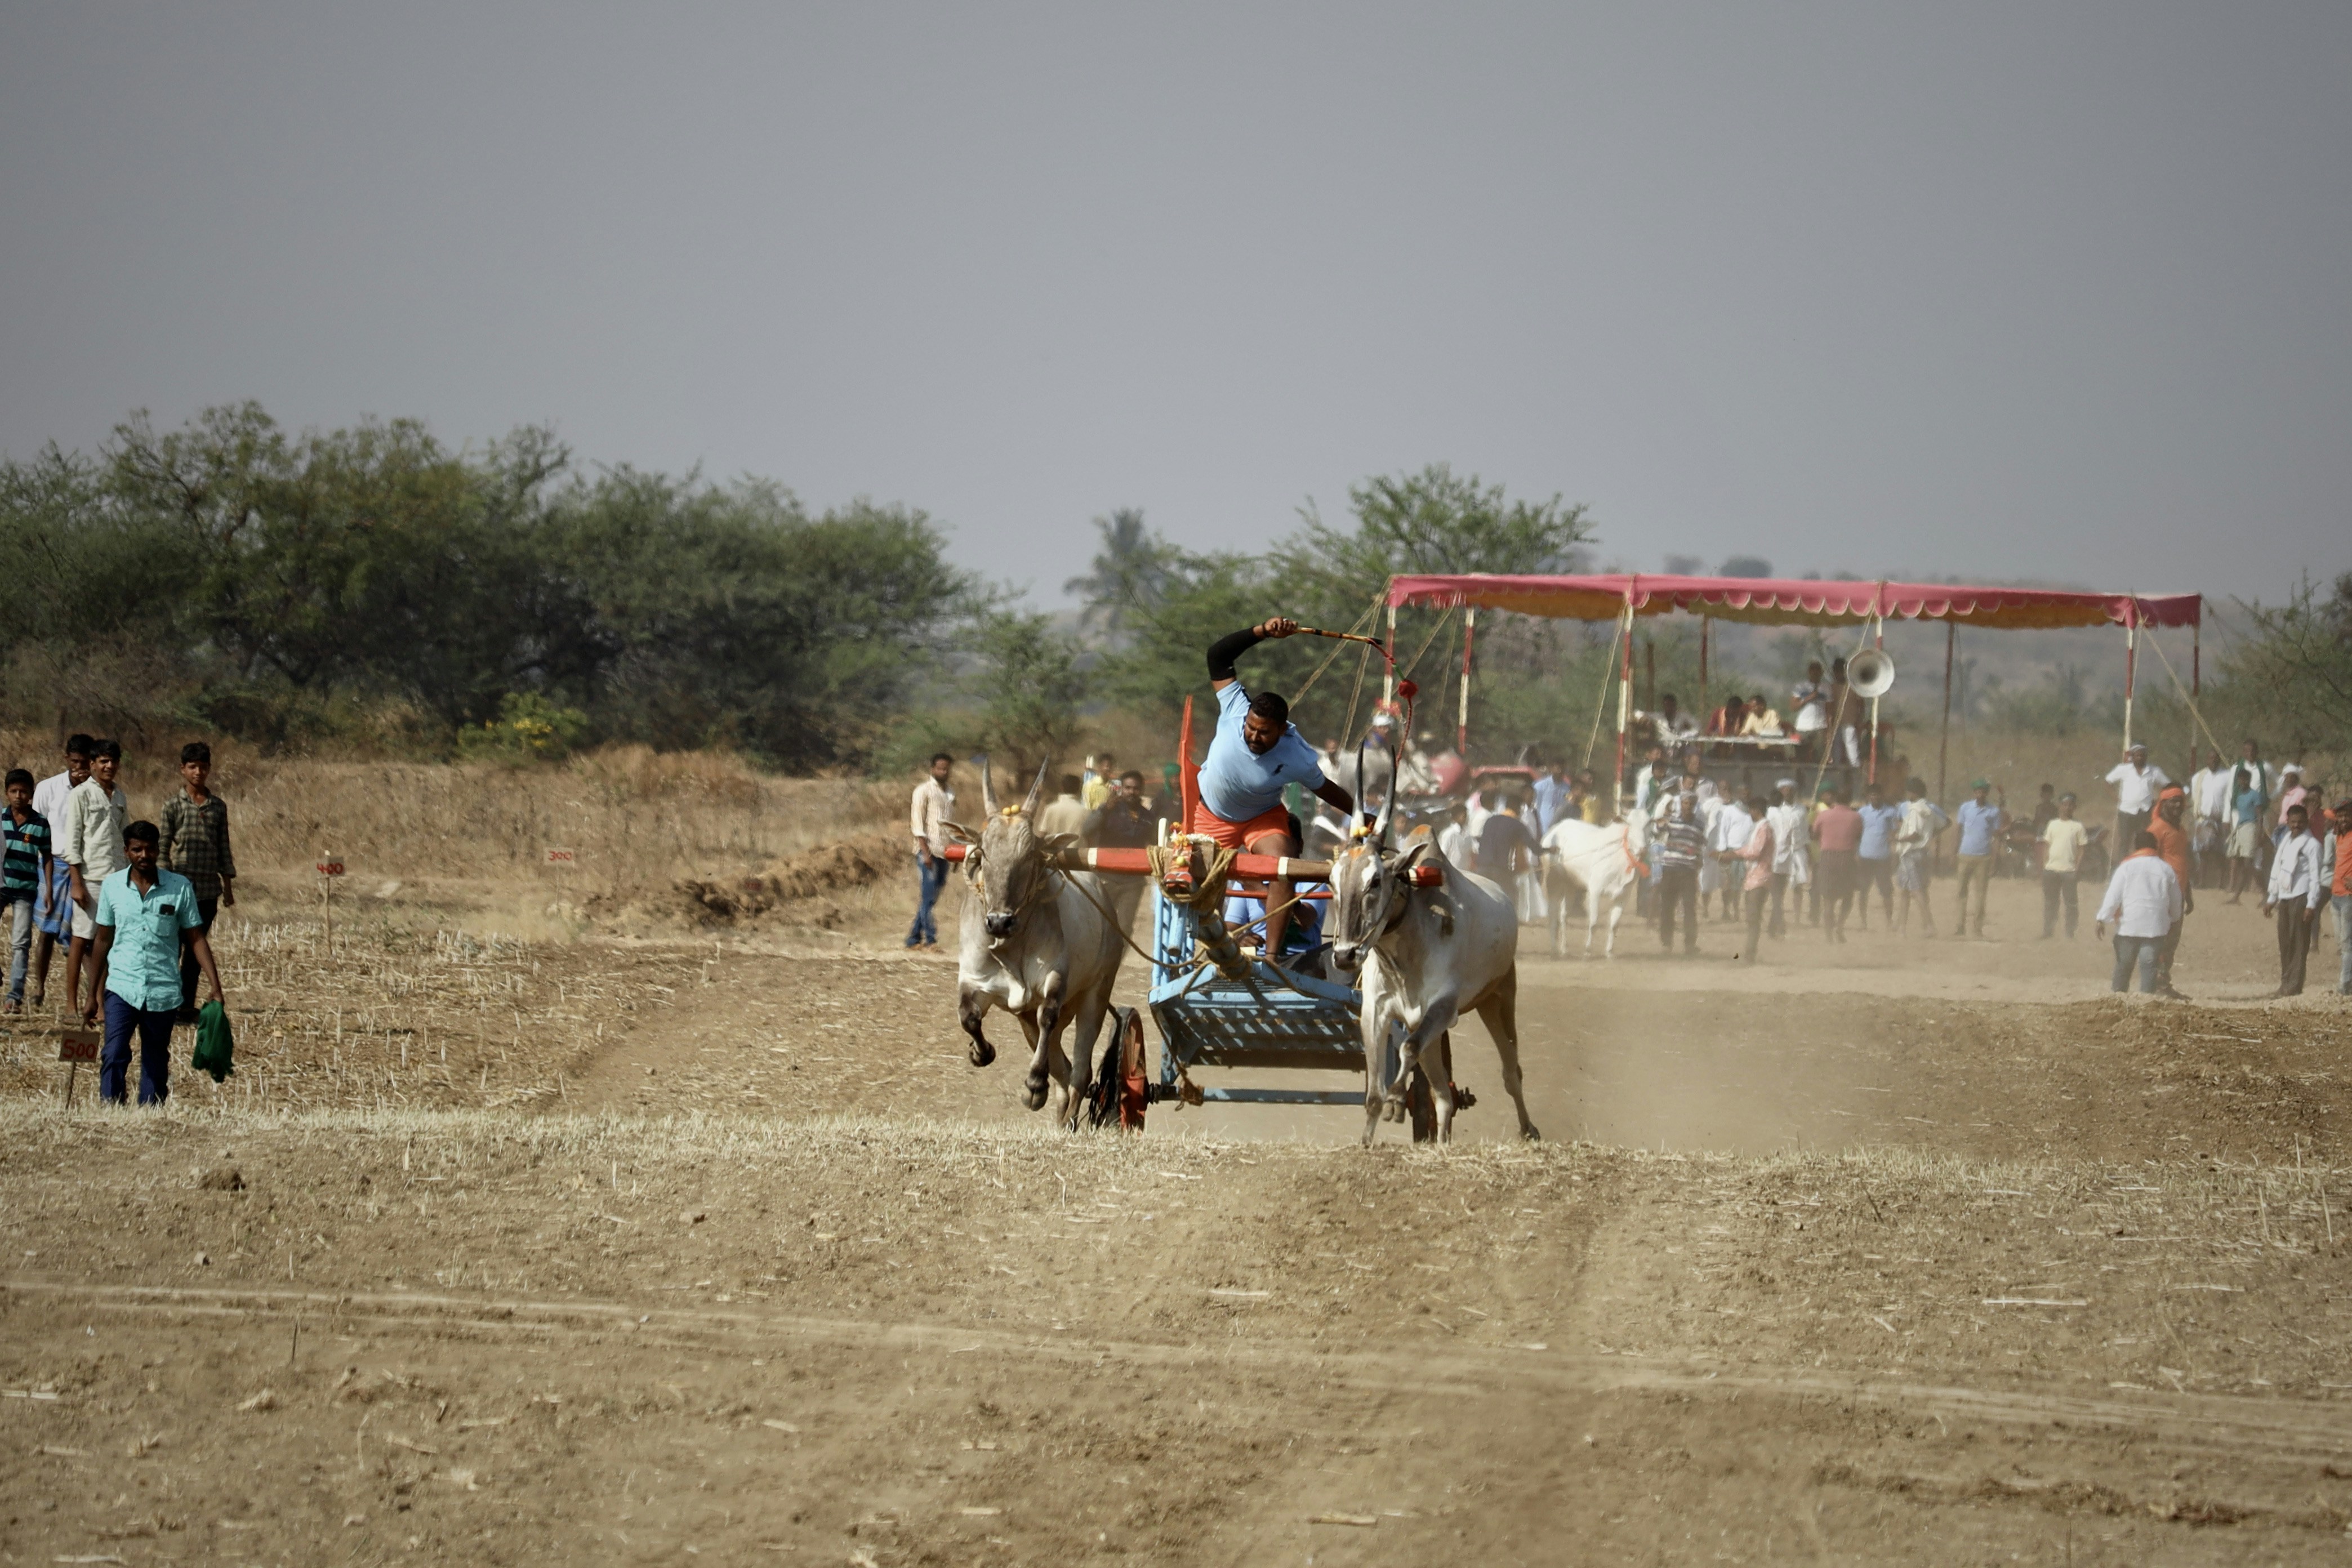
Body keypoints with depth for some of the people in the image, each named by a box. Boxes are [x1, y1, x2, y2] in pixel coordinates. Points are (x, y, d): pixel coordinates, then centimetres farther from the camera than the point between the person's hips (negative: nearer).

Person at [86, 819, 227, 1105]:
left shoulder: (179, 888, -1)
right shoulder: (112, 886, 2)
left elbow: (197, 939, 3)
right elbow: (102, 940, 10)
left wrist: (216, 987, -6)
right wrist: (92, 996, 11)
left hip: (163, 992, 0)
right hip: (121, 987, 0)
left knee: (156, 1064, 8)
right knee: (114, 1056, -15)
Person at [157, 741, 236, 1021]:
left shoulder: (219, 807, 9)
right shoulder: (173, 806, -2)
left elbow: (224, 849, 13)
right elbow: (163, 850, -2)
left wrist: (228, 887, 10)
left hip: (209, 889, 4)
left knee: (196, 948, 8)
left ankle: (187, 1006, 12)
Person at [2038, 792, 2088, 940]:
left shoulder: (2078, 827, 2)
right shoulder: (2053, 825, 11)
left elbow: (2081, 849, 1)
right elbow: (2047, 845, 13)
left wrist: (2078, 868, -7)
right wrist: (2045, 864, 5)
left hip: (2069, 870, -3)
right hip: (2051, 869, 3)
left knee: (2070, 902, -2)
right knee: (2050, 902, 6)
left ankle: (2070, 934, 3)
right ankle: (2048, 932, 13)